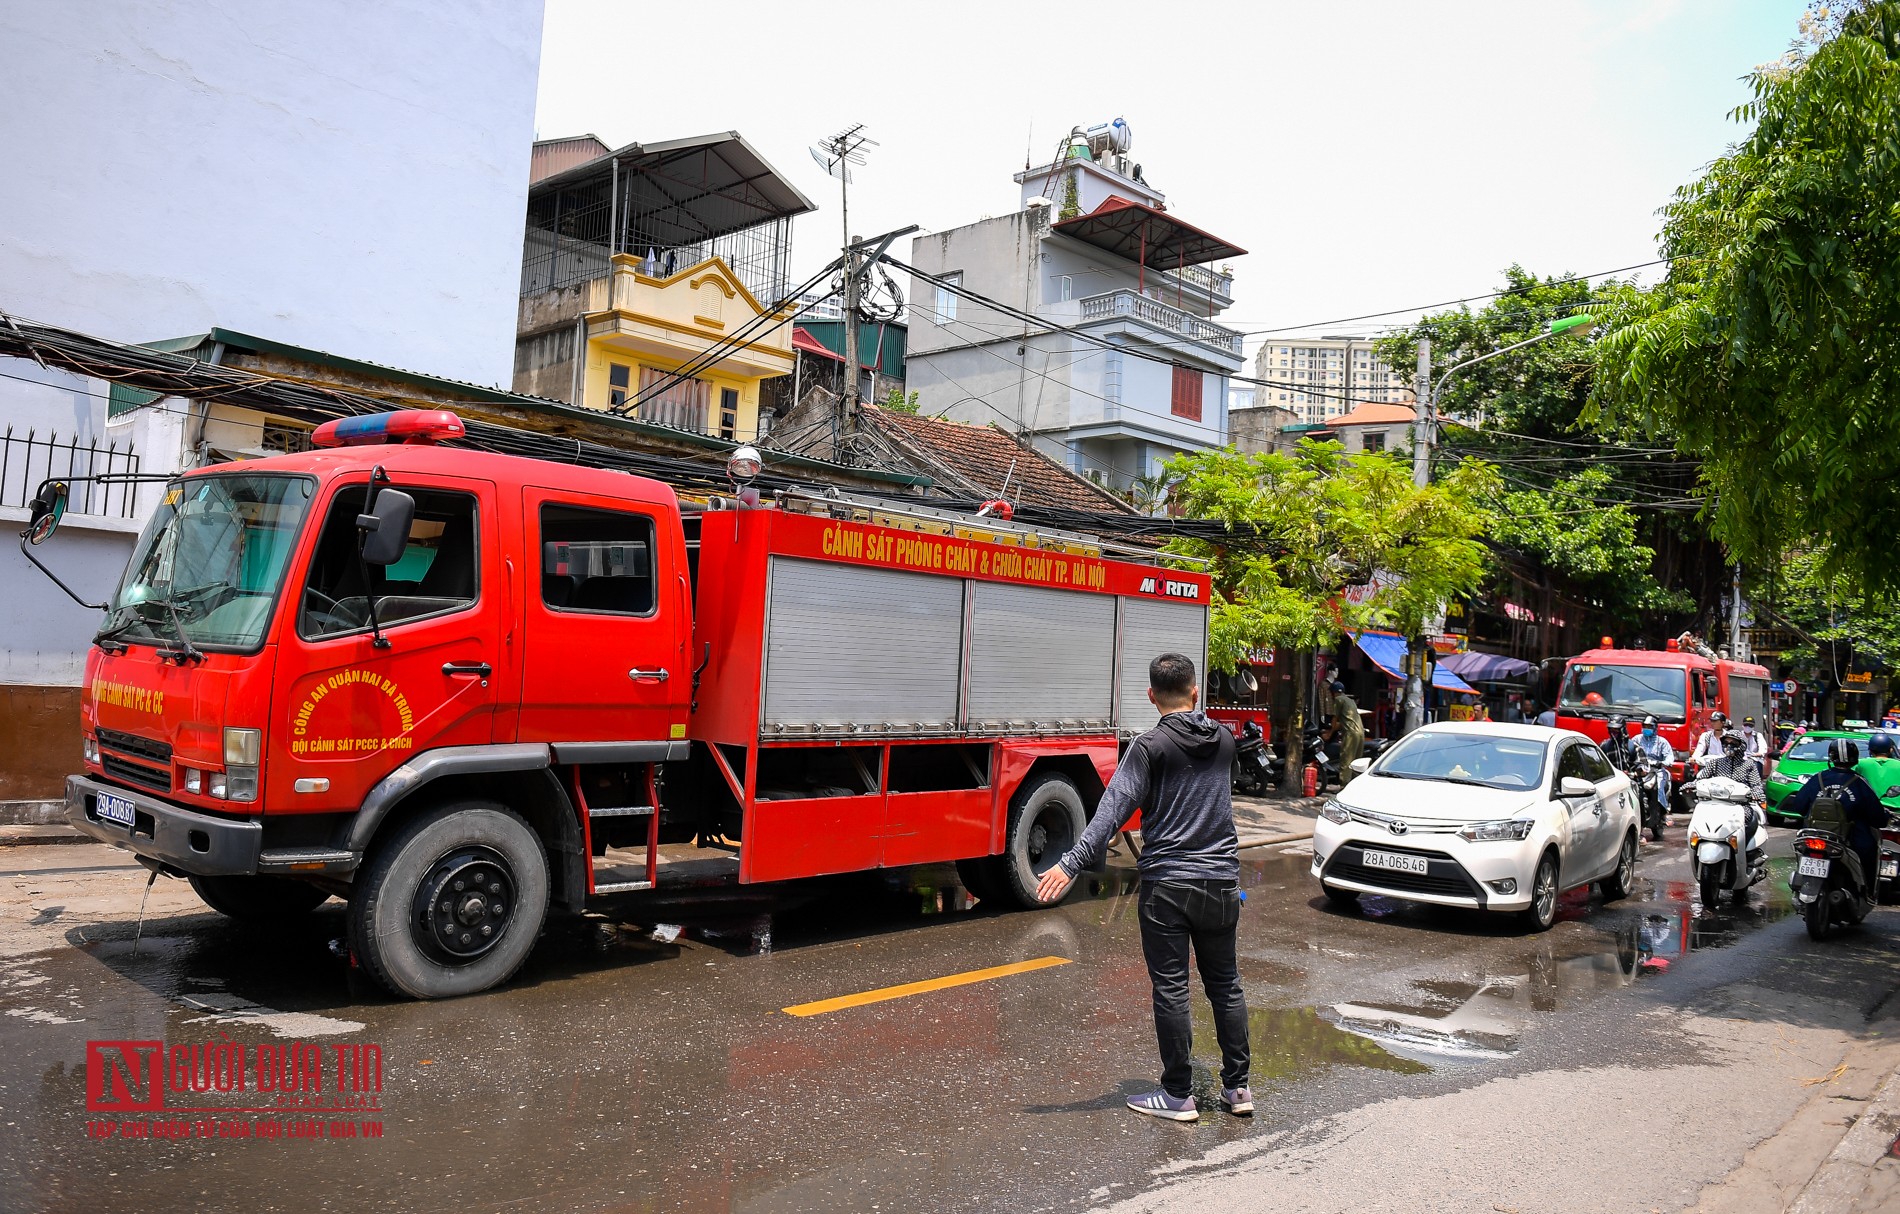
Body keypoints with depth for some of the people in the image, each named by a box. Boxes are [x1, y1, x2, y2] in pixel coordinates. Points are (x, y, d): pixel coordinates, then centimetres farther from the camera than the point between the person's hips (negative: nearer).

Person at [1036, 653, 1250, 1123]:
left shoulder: (1150, 746, -9)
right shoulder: (1224, 740, 7)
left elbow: (1113, 810, -18)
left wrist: (1071, 864, -20)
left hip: (1167, 884, -5)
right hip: (1221, 881, 5)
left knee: (1171, 991, 2)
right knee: (1226, 984, 15)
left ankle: (1179, 1095, 8)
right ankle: (1238, 1088, 20)